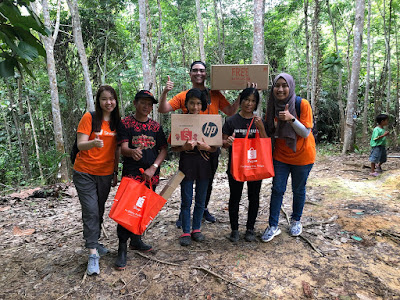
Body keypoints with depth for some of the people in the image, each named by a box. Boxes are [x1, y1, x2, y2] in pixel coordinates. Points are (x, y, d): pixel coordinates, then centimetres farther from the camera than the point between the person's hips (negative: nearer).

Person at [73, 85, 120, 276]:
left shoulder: (117, 122, 4)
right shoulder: (89, 118, -9)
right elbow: (80, 144, -15)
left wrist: (116, 172, 10)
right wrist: (93, 143, -36)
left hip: (105, 174, 4)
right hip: (85, 173, -4)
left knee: (99, 211, 14)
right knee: (90, 211, -7)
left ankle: (94, 243, 31)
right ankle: (93, 254, 1)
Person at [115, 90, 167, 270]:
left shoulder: (156, 126, 9)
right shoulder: (125, 123, -1)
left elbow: (164, 149, 5)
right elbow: (123, 148, -11)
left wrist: (153, 168, -8)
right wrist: (132, 151, -35)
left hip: (151, 175, 4)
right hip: (131, 174, -4)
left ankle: (136, 241, 33)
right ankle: (122, 249, 7)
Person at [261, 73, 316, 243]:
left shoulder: (302, 104, -17)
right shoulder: (273, 106, -5)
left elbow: (306, 133, -19)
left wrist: (291, 118, -32)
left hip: (302, 156, -2)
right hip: (280, 155, 3)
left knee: (298, 190, 12)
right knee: (277, 189, 1)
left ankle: (296, 220, 35)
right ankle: (273, 226, 12)